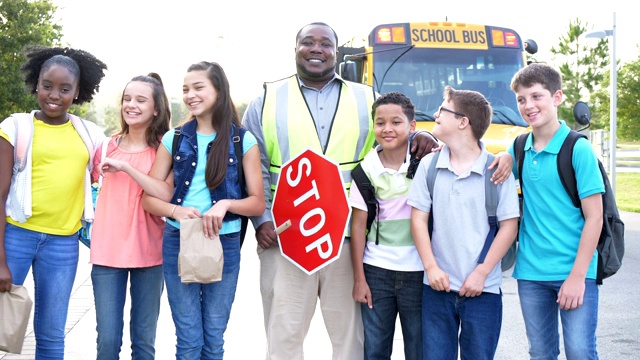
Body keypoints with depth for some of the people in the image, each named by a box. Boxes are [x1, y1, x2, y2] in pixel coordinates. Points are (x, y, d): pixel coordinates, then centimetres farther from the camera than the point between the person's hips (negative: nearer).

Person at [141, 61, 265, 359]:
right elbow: (149, 197, 5)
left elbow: (258, 203, -1)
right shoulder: (174, 139, 4)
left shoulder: (243, 141, -1)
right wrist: (175, 210, -15)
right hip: (178, 242, 1)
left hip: (224, 245, -1)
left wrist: (226, 204, -21)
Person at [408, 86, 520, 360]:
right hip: (438, 285, 3)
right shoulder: (429, 165, 2)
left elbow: (509, 225, -5)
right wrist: (431, 267, -6)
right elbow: (419, 218, 3)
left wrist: (482, 273, -9)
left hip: (482, 289, -2)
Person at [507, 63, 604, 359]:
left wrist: (578, 276, -14)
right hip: (530, 273, 5)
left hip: (574, 272, -4)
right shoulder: (518, 149, 5)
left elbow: (594, 217, -10)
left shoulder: (578, 149, -9)